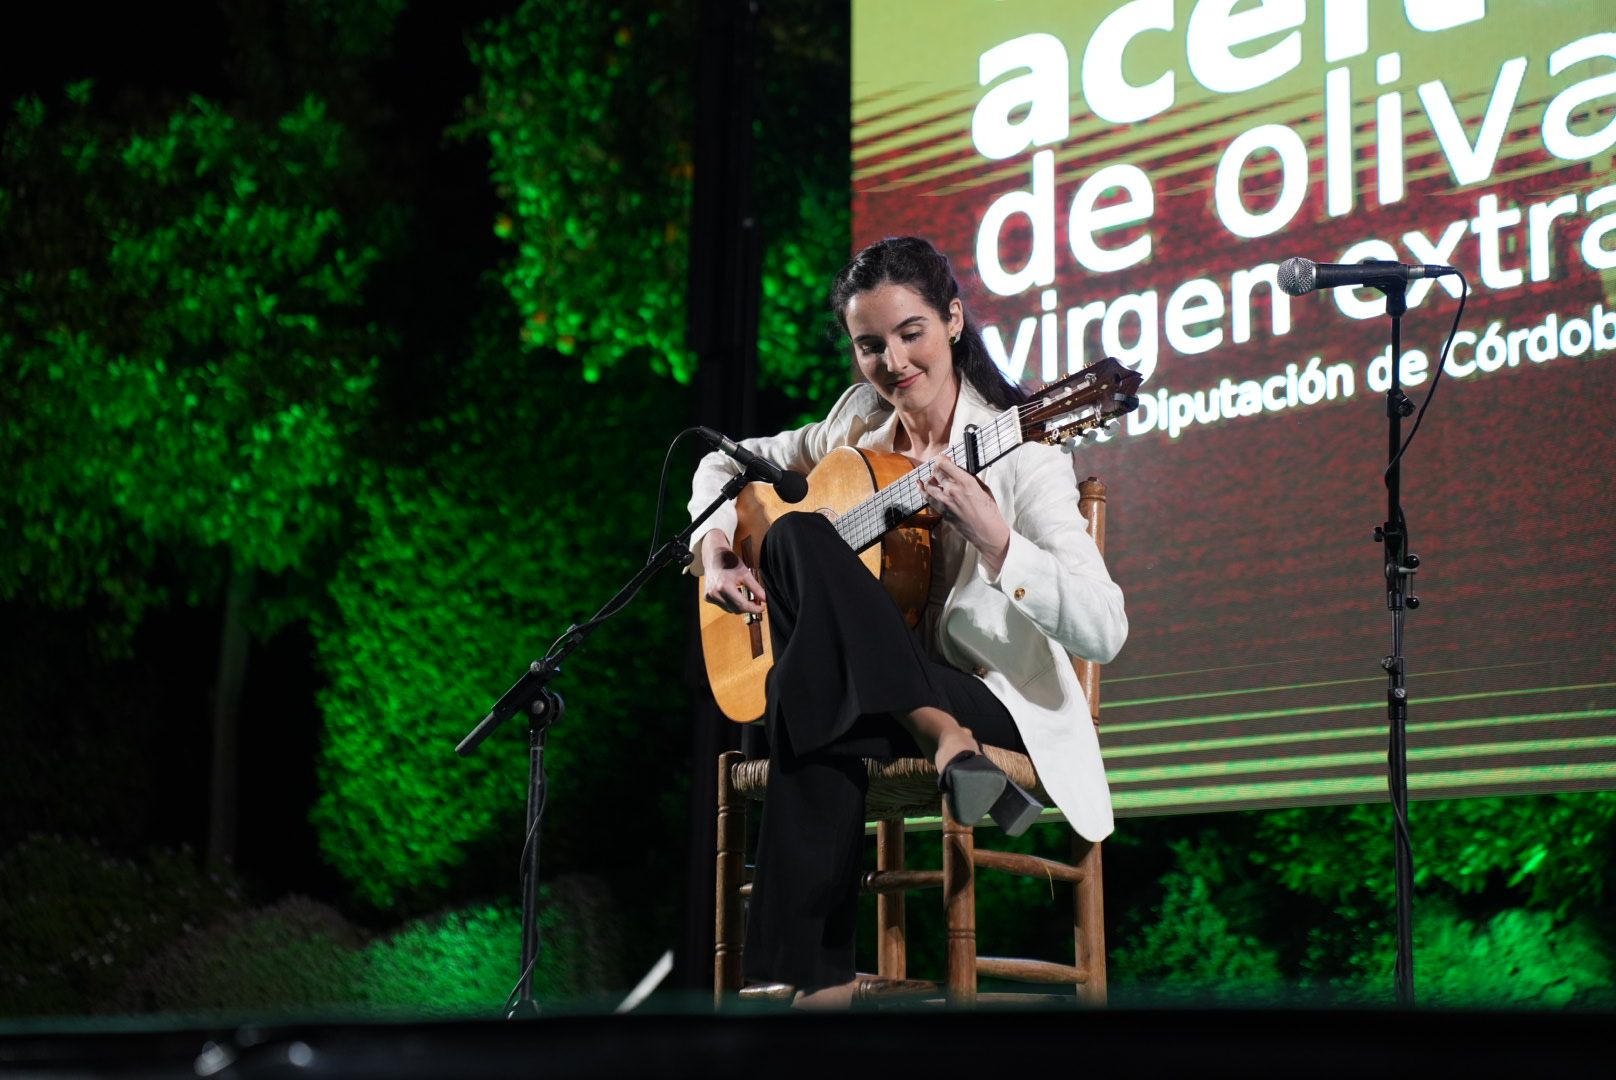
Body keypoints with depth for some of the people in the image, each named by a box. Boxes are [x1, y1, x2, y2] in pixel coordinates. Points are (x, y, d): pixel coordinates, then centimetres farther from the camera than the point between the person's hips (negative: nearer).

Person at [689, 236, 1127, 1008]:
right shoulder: (859, 423, 8)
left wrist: (994, 540, -34)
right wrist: (715, 547, 2)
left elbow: (1105, 633, -21)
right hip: (867, 697, 6)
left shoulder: (1018, 453, -11)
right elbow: (726, 465, 23)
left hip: (993, 706, -6)